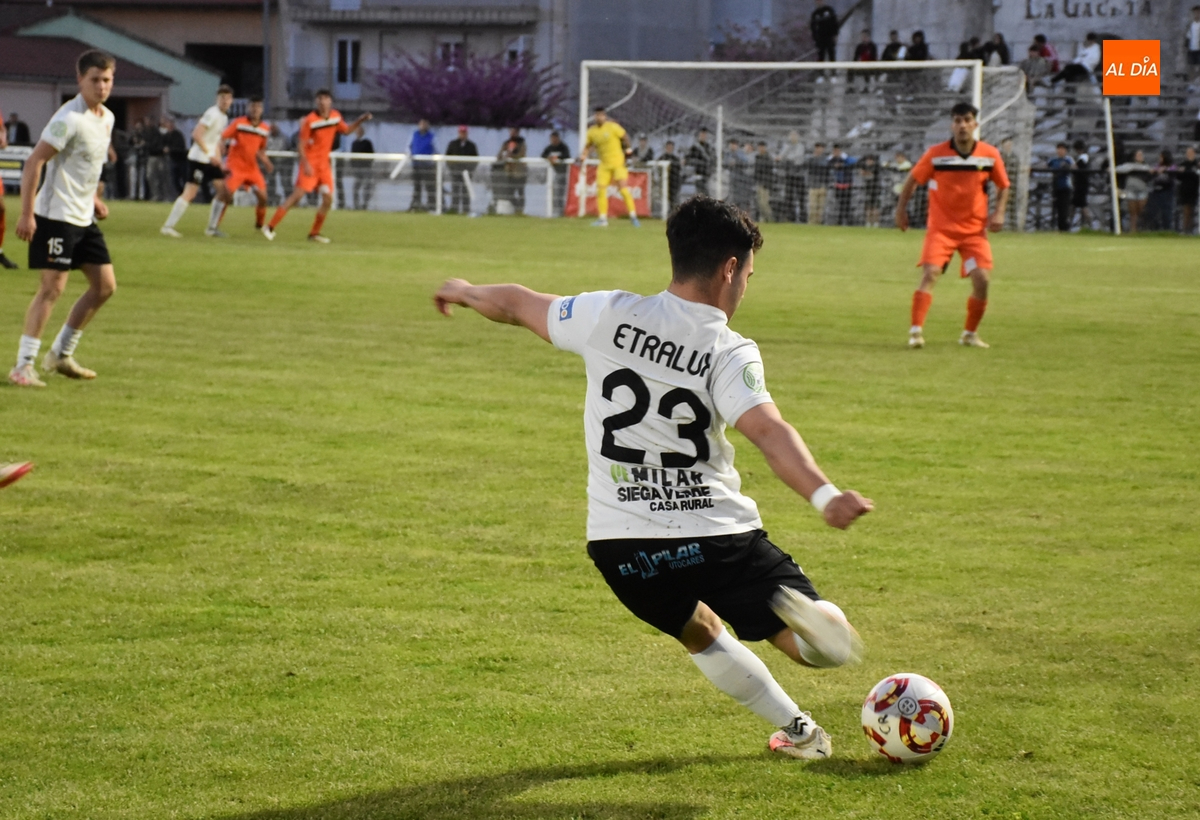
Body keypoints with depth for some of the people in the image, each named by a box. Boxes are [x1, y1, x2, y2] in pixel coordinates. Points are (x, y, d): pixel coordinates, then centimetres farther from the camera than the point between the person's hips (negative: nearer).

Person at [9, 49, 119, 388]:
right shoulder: (69, 119, -18)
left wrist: (92, 198, 15)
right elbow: (34, 162, -18)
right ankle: (23, 365, -6)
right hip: (56, 216, -9)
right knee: (52, 287, -12)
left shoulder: (107, 118, 9)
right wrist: (27, 214, -21)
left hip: (84, 218, 9)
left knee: (105, 285, 8)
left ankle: (61, 354, 20)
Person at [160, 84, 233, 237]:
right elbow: (196, 134, -22)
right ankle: (168, 226, -10)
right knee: (190, 193, -12)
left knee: (223, 189, 6)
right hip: (199, 159, -9)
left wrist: (219, 162, 21)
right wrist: (209, 154, -23)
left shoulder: (224, 117, 15)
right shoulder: (212, 114, -14)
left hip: (210, 161, 9)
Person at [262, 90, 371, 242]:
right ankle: (270, 227, -13)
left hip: (324, 163, 6)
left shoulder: (336, 116, 4)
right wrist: (305, 164, -24)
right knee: (298, 194, -15)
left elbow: (346, 130, 22)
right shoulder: (309, 120, -14)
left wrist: (360, 121, 7)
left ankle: (315, 233, 13)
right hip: (310, 163, -6)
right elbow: (301, 144, -13)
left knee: (328, 198, 0)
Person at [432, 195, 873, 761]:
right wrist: (824, 496, -37)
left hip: (618, 542, 4)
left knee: (699, 631, 33)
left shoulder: (608, 316, 2)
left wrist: (464, 291, 38)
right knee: (822, 646, -2)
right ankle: (801, 608, -37)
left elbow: (515, 304, 18)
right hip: (715, 537, -4)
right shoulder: (730, 353, -8)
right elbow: (768, 430, -26)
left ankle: (798, 731, 32)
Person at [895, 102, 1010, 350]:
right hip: (941, 227, -2)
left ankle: (970, 333, 10)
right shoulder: (936, 154, -8)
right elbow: (913, 179, 5)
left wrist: (999, 212, -4)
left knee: (981, 278, -10)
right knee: (930, 273, -18)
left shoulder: (990, 155, -3)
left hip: (974, 229, 2)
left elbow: (1003, 186, 10)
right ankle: (916, 331, -19)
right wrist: (901, 208, 0)